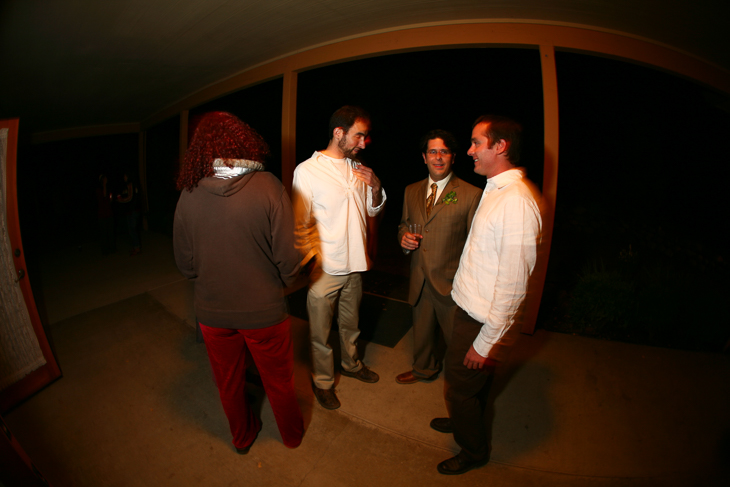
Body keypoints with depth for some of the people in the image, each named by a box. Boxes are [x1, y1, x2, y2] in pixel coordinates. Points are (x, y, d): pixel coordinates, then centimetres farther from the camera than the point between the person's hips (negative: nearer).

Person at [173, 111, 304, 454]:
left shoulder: (188, 195, -11)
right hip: (263, 310, -2)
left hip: (212, 311, 3)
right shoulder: (267, 186, -20)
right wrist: (283, 282, 1)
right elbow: (288, 258, -20)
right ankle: (291, 434, 48)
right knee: (279, 380, 23)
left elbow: (185, 264, -2)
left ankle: (242, 437, 52)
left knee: (228, 383, 27)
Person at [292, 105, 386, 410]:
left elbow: (373, 210, 13)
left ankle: (350, 363, 48)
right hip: (324, 269, -5)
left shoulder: (358, 168, 7)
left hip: (354, 264, 6)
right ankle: (323, 381, 34)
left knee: (350, 323, 24)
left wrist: (376, 187, -6)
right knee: (320, 332, 11)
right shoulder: (307, 170, -12)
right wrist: (312, 260, -15)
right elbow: (300, 224, -9)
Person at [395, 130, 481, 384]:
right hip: (419, 280, 5)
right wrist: (404, 237, -5)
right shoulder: (411, 191, 7)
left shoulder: (472, 194, -10)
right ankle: (424, 369, 53)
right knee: (421, 331, 24)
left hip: (452, 284, -4)